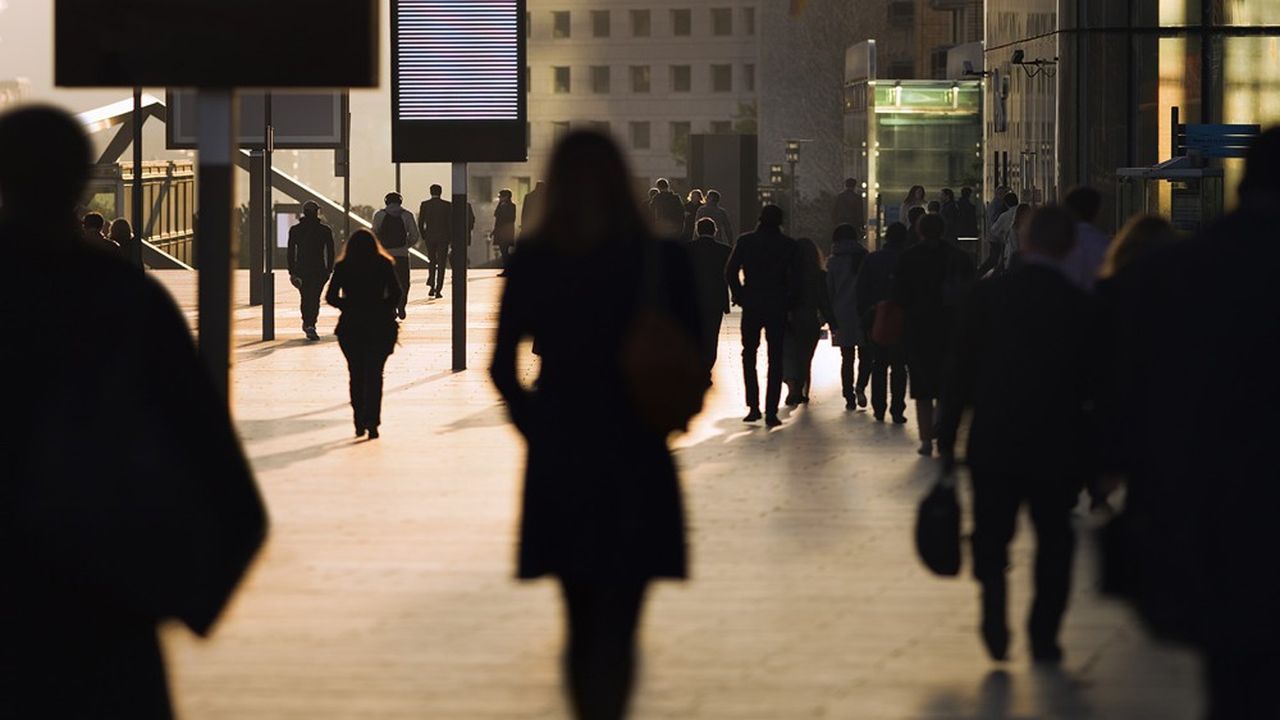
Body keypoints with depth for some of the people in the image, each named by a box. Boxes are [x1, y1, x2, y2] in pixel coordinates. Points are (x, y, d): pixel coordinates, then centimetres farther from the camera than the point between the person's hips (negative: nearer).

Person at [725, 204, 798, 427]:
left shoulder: (745, 242, -1)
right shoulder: (788, 245, -3)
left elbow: (731, 271, -6)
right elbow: (794, 277, -7)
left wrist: (739, 296, 3)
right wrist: (789, 302, 5)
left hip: (751, 306, 1)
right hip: (777, 308, -1)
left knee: (749, 355, 15)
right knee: (775, 359, 4)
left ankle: (753, 407, 7)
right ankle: (771, 412, -2)